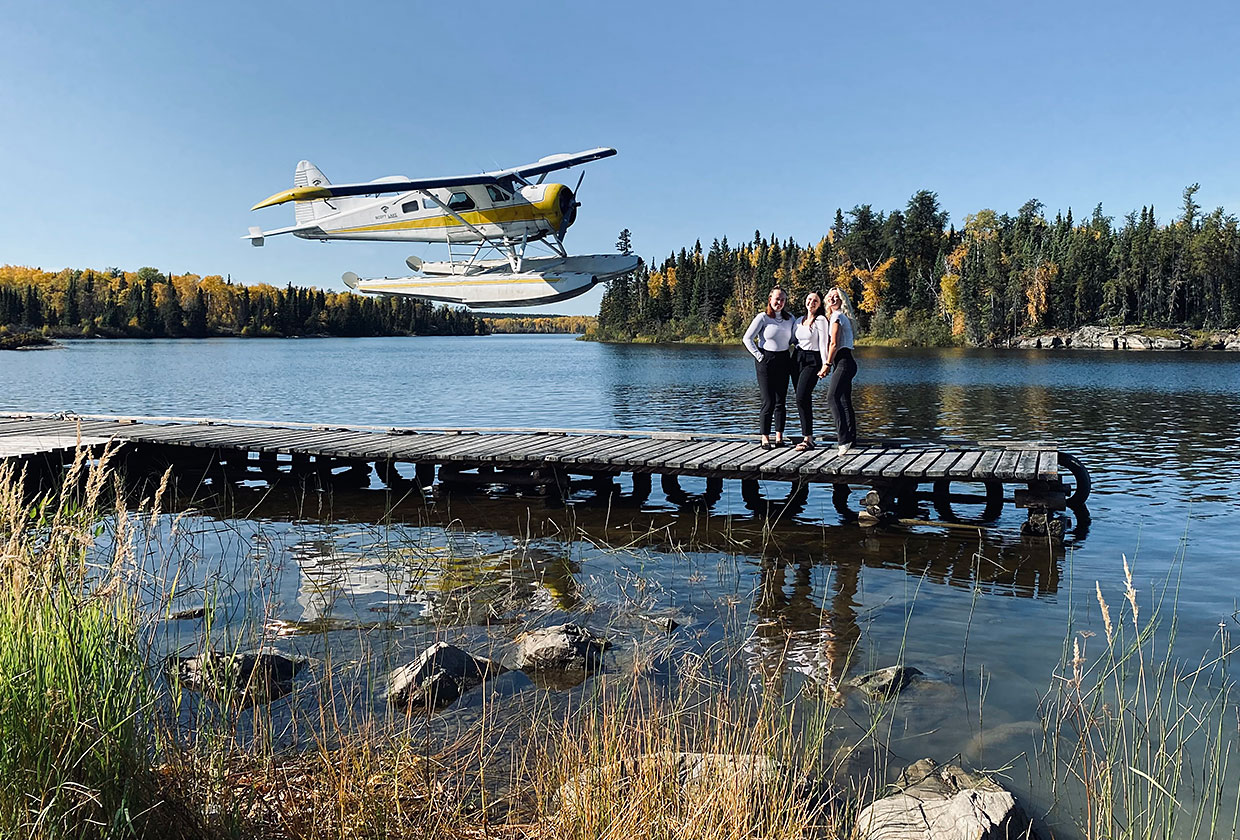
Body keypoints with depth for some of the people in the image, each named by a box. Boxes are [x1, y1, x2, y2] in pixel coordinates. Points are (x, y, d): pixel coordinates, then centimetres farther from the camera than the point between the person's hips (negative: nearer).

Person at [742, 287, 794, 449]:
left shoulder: (789, 319, 9)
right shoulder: (762, 317, -5)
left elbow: (794, 338, 23)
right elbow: (747, 338, -7)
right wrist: (758, 356, -10)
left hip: (783, 361, 5)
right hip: (766, 362, -4)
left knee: (781, 401, 5)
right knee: (768, 402, -6)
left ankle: (779, 436, 13)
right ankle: (765, 437, 3)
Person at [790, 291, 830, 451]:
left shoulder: (820, 320, -3)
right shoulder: (799, 321, 17)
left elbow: (823, 343, -9)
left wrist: (825, 364, -15)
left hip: (812, 361, -7)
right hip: (796, 360, 7)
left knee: (802, 398, -17)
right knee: (803, 400, 5)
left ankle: (808, 439, -15)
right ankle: (807, 436, 10)